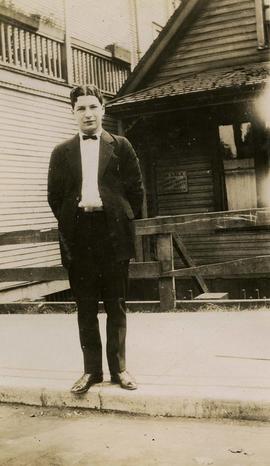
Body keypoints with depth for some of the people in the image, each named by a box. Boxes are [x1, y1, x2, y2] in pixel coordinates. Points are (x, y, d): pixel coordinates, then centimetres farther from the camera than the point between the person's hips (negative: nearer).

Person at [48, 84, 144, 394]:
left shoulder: (120, 146, 6)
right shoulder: (62, 153, 10)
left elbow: (135, 189, 5)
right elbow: (54, 196, 10)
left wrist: (124, 222, 3)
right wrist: (70, 223, 4)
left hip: (114, 235, -1)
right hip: (78, 238, 1)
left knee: (116, 305, 6)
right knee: (86, 307, 7)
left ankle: (118, 368, 17)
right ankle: (91, 369, 17)